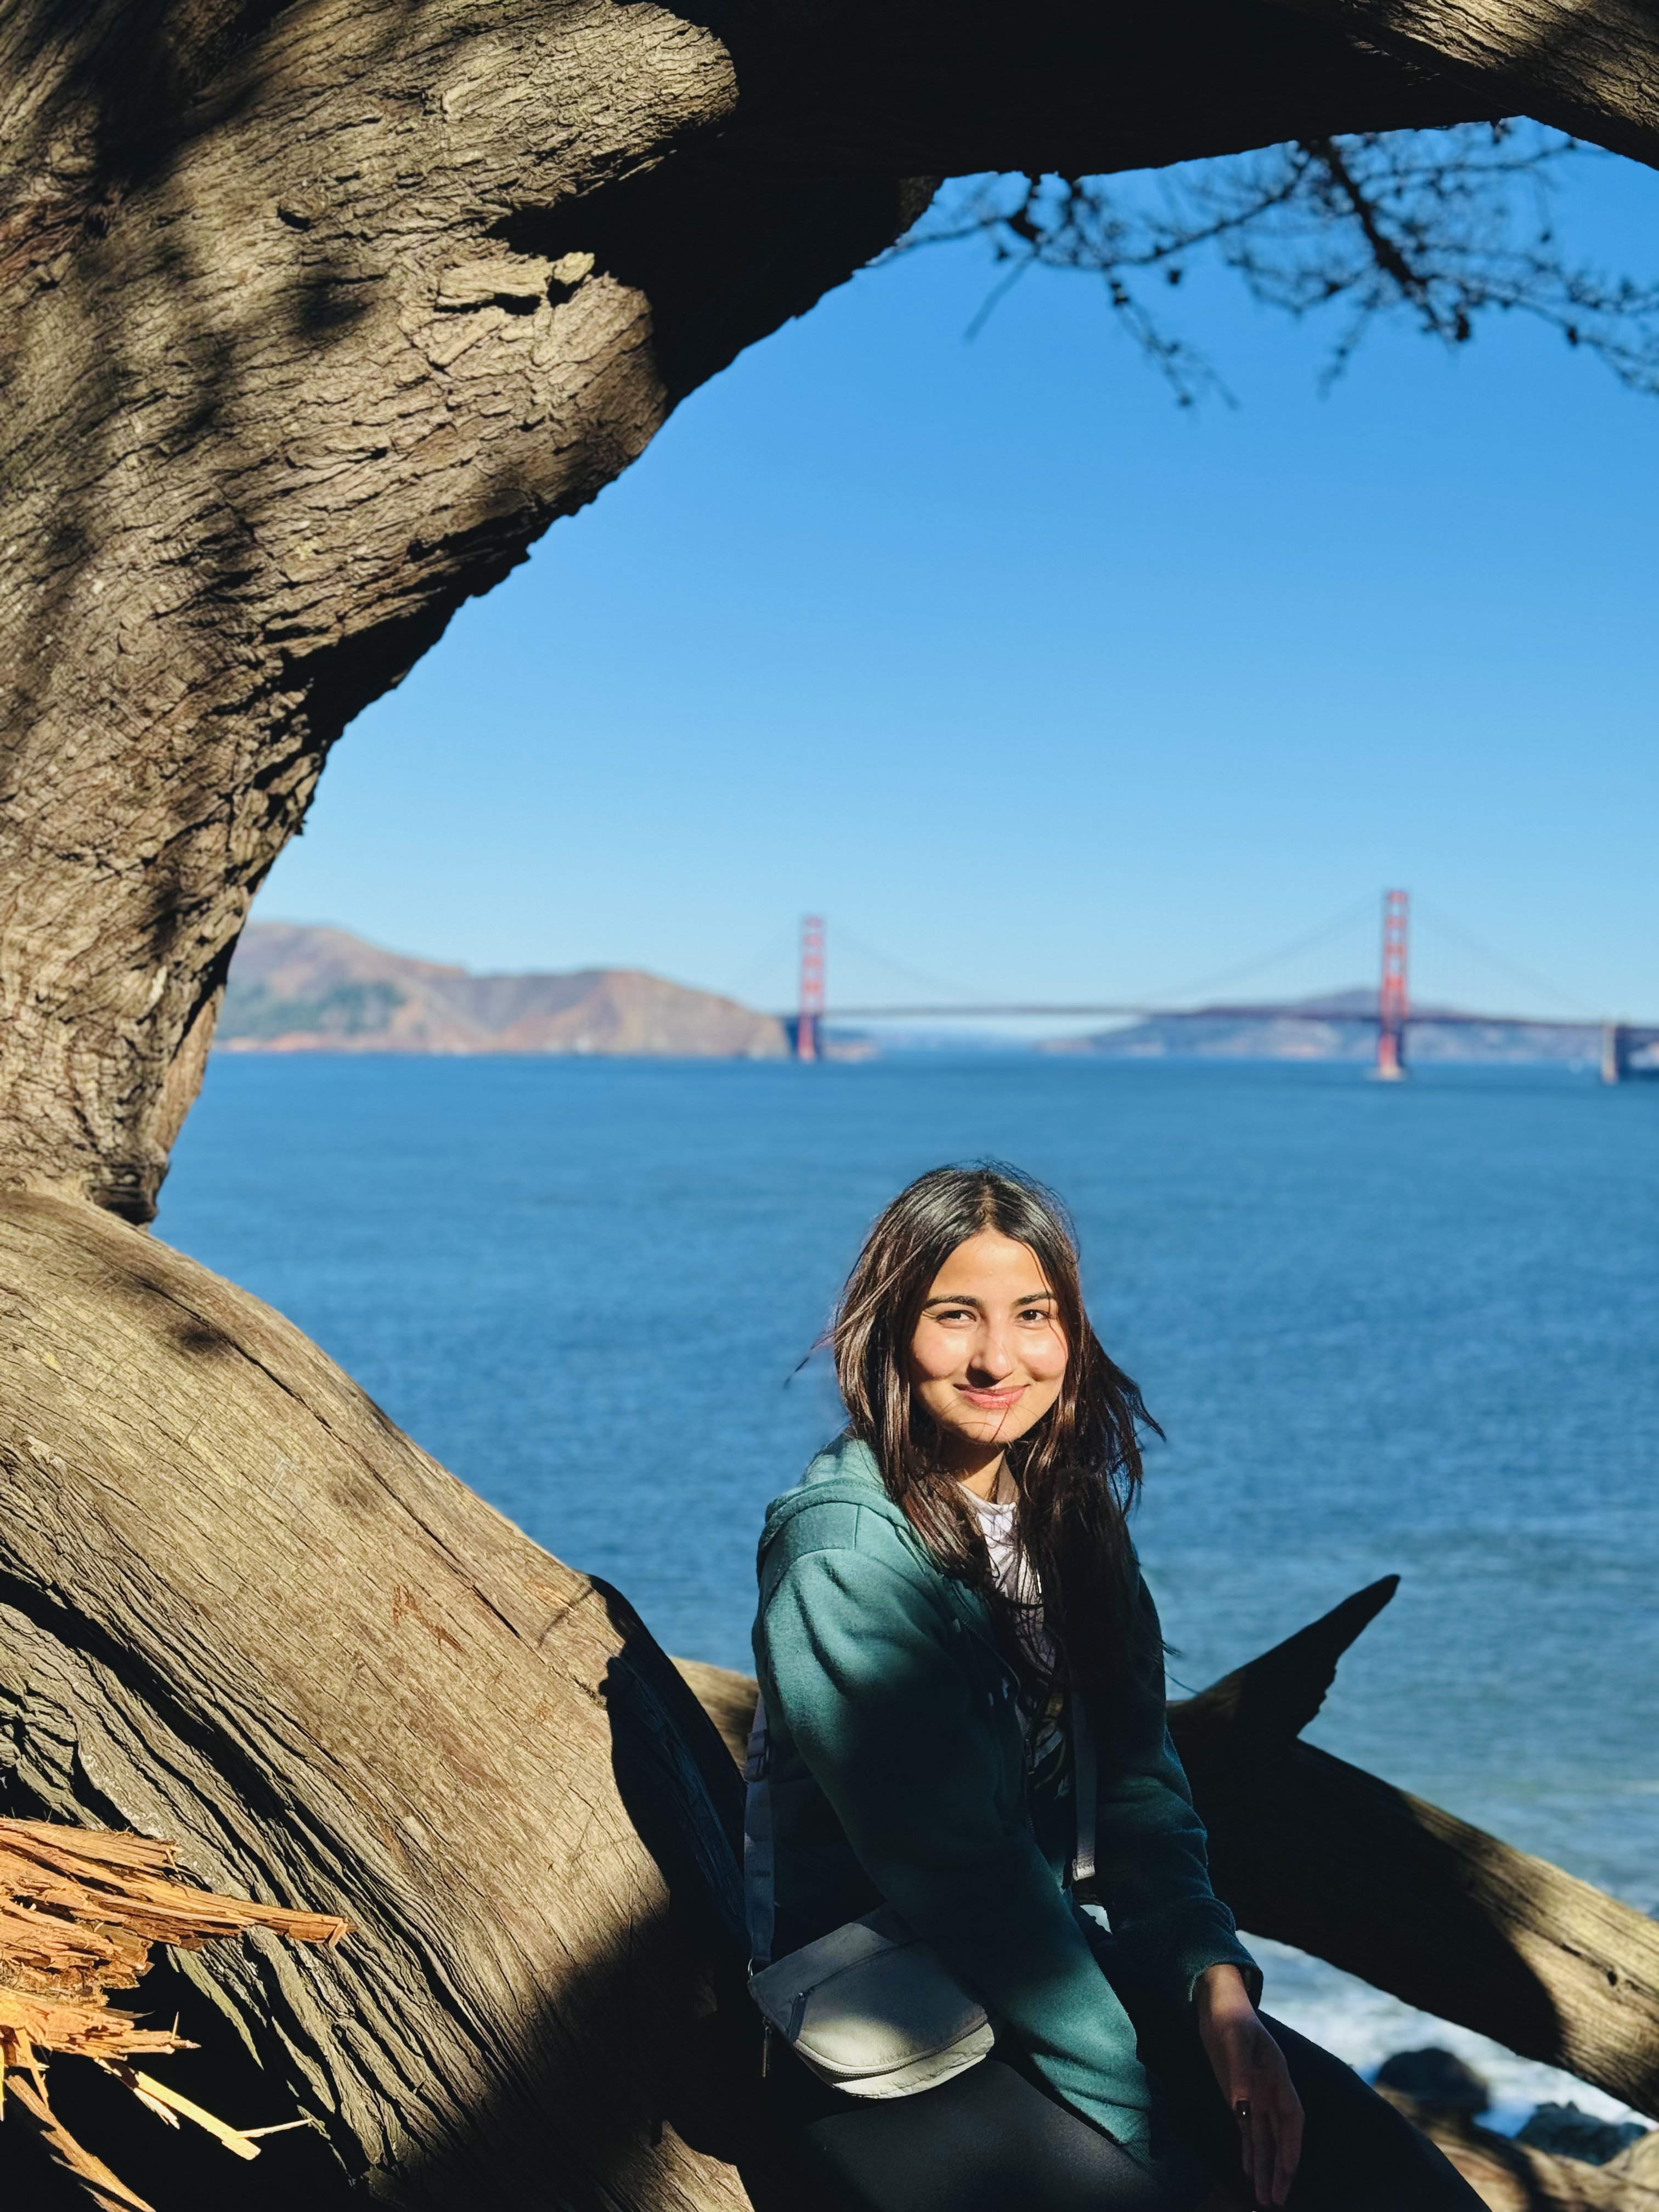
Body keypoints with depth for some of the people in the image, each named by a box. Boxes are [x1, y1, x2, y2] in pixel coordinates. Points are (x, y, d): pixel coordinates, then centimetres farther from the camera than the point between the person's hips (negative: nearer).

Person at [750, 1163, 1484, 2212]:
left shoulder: (1070, 1513, 5)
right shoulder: (844, 1554, -17)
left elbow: (1139, 1782, 3)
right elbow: (957, 1868, -19)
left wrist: (1214, 1979, -15)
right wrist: (1141, 2126, -20)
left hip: (1060, 1958, 6)